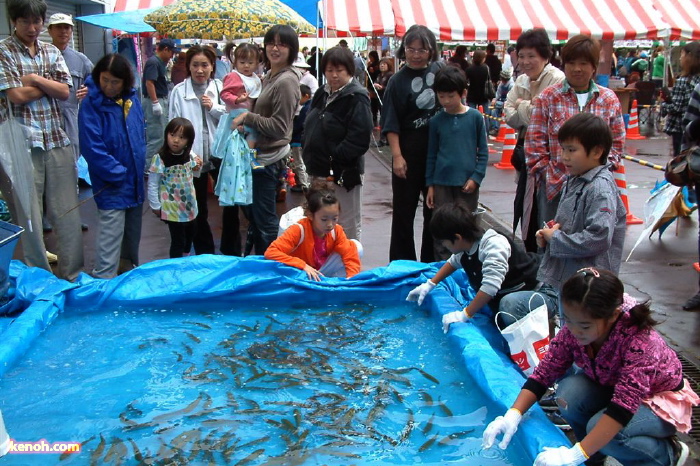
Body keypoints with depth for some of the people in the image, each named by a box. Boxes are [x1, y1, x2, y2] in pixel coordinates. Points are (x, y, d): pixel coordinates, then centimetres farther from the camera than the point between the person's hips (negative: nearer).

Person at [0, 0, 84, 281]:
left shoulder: (51, 51, 13)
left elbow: (65, 91, 4)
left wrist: (35, 79, -7)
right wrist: (49, 85, 0)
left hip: (58, 141, 4)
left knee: (68, 213, 5)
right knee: (28, 217, 2)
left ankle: (73, 276, 17)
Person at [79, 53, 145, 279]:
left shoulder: (131, 97, 3)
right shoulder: (91, 104, -15)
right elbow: (92, 148, -18)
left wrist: (141, 163, 6)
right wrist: (118, 173, -15)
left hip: (135, 177, 6)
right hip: (110, 182, -6)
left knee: (133, 228, 18)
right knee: (111, 233, -7)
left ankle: (129, 265, 36)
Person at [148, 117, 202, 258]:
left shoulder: (190, 155, -4)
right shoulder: (160, 158, -21)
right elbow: (152, 185, -14)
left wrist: (197, 166, 1)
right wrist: (155, 206, -10)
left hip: (189, 204, 7)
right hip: (172, 208, -7)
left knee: (190, 235, 24)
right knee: (178, 240, 1)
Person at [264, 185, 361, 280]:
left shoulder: (337, 231, -12)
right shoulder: (299, 230, -25)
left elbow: (351, 256, -14)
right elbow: (270, 253, -34)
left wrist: (351, 278, -35)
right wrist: (303, 266, -40)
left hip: (322, 274, 3)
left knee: (355, 245, -12)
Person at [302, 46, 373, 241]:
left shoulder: (357, 98, -12)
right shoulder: (322, 94, 13)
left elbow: (359, 139, -21)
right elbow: (309, 129, 19)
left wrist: (333, 159, -18)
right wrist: (310, 159, 7)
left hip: (343, 174, -8)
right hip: (318, 173, 8)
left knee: (348, 228, 4)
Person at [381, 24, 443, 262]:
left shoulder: (440, 70, 3)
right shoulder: (398, 80, -7)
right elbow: (391, 124, -9)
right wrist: (397, 155, -17)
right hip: (409, 151, -4)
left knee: (435, 208, 13)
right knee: (404, 209, 4)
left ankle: (431, 264, 26)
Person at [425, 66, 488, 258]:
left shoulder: (475, 117, -2)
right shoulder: (436, 120, 2)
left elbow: (483, 151, 2)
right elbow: (431, 154, 8)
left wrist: (476, 178, -7)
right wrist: (430, 185, 6)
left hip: (467, 184, -1)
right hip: (442, 183, 1)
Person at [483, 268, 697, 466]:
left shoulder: (639, 340, -37)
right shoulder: (572, 332, -21)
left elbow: (622, 408, -44)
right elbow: (543, 373, -17)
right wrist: (512, 415, -33)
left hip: (660, 400, -5)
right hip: (609, 387, 5)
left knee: (599, 426, -31)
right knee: (569, 392, -26)